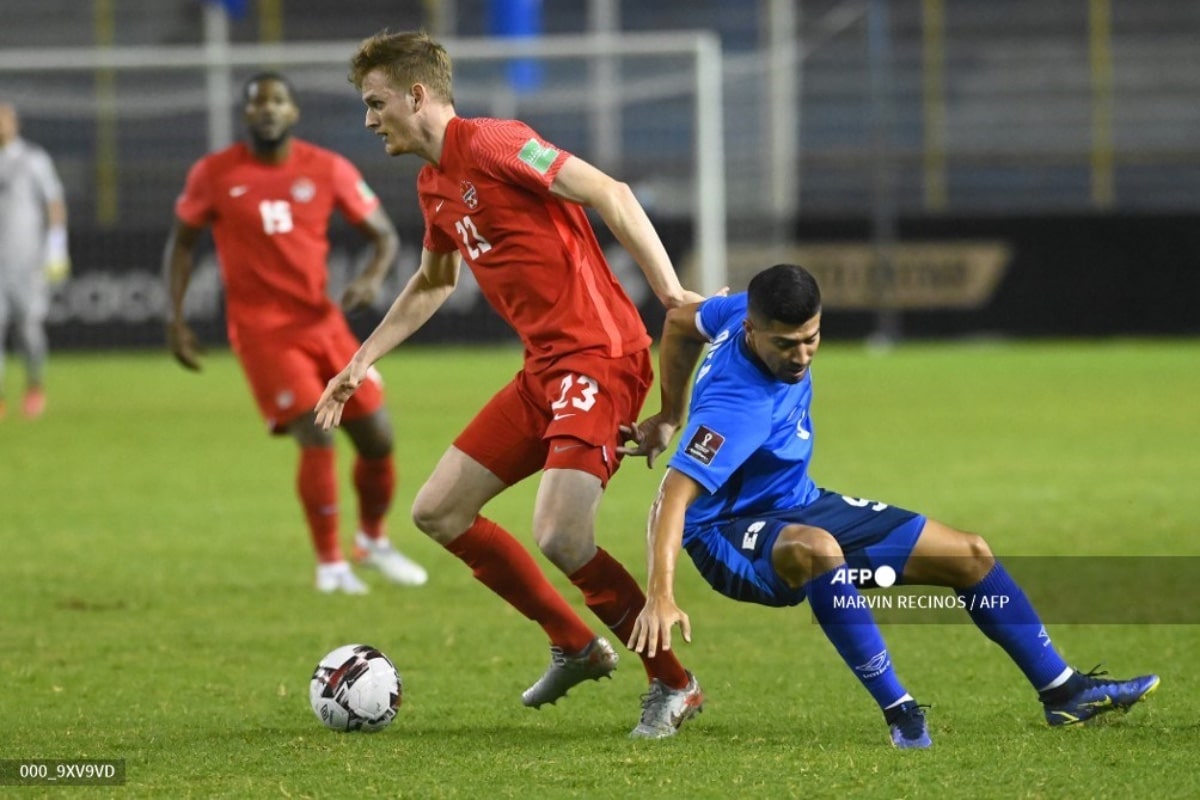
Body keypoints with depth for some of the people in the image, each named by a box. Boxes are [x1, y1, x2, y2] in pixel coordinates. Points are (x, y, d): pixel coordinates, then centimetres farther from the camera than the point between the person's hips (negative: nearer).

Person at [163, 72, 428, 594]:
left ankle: (373, 541, 32)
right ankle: (330, 564, -3)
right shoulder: (214, 174, -4)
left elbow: (384, 234, 6)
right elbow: (181, 243, 8)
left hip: (320, 319, 4)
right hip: (260, 327, -4)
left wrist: (372, 278, -15)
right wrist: (175, 319, 0)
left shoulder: (327, 170, 0)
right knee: (317, 438, -18)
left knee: (377, 439, 5)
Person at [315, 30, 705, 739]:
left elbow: (610, 194, -19)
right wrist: (364, 360, 34)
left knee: (560, 537, -22)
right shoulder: (434, 187, 16)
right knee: (438, 512, 9)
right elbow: (433, 283, 35)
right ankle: (575, 645, 20)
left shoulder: (491, 145, -13)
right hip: (545, 371, 10)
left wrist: (671, 294, -25)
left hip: (600, 357, -10)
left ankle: (674, 685, -4)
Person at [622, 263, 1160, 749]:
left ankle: (1064, 692, 21)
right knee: (815, 548, -46)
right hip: (732, 536, -9)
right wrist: (661, 596, -51)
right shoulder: (738, 407, -35)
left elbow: (681, 320, 7)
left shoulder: (754, 309, -12)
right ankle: (898, 710, -36)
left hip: (801, 507, 9)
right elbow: (674, 497, -42)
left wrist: (671, 417, 16)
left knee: (969, 555, 8)